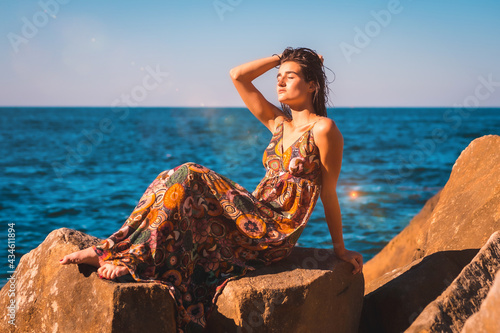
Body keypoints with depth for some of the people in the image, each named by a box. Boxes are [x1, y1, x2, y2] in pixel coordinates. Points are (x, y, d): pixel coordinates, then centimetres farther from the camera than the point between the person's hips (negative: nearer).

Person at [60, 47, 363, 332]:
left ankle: (127, 257, -21)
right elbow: (237, 75, 14)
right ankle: (113, 250, -20)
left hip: (276, 232, -7)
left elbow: (329, 193, -2)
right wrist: (281, 57, 15)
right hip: (256, 219, 7)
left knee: (190, 179, -21)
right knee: (183, 181, -14)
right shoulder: (278, 121, 15)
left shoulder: (323, 129, -6)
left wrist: (340, 248, 4)